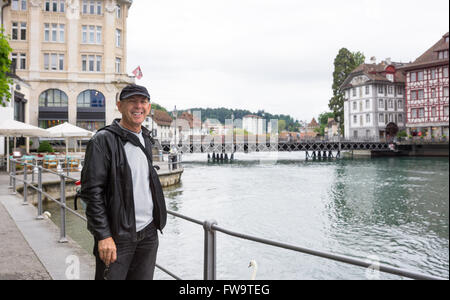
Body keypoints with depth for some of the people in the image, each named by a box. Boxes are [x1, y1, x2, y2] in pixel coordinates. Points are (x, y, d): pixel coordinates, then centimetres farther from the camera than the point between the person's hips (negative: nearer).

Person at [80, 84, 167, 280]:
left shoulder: (146, 140, 12)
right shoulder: (104, 140, -11)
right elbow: (92, 191, -15)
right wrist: (103, 235, -18)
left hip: (148, 233, 7)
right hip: (117, 236, -6)